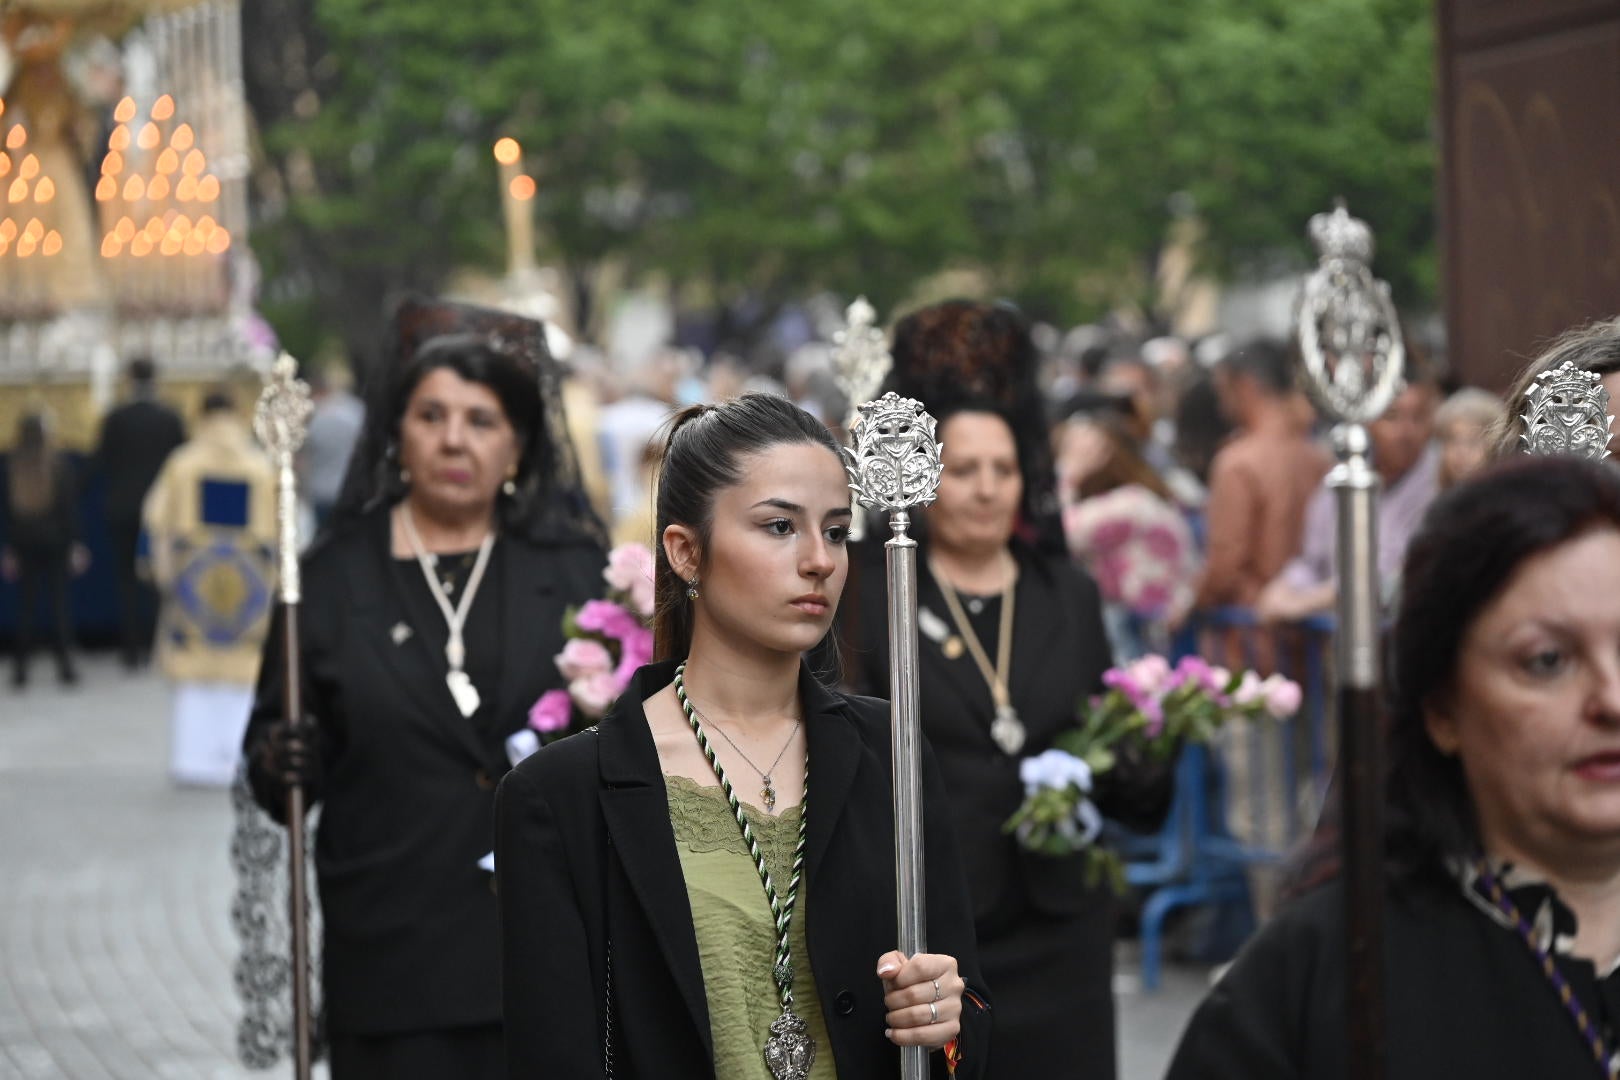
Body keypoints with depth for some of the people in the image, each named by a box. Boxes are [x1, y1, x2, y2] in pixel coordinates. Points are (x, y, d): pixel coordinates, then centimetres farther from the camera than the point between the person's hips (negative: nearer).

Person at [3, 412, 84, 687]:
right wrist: (75, 544, -3)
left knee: (25, 603, 9)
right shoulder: (60, 464, -11)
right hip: (55, 543, -1)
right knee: (59, 600, 5)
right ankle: (64, 662, 2)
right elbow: (70, 506, -9)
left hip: (24, 544, 1)